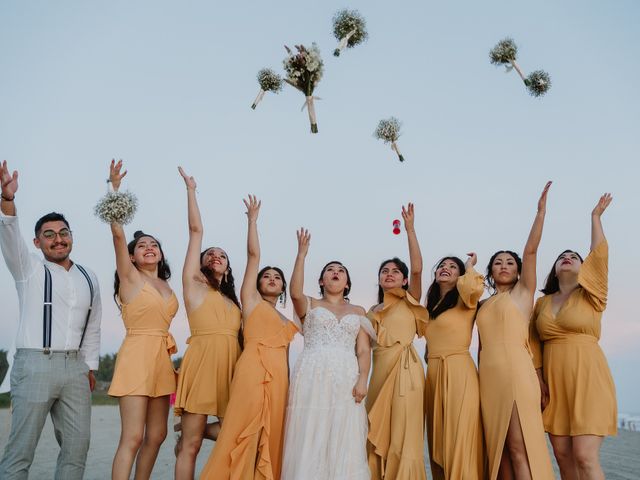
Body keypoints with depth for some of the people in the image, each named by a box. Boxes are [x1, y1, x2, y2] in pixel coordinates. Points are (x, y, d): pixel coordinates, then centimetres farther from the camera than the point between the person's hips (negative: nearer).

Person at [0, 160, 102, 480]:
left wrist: (90, 366, 14)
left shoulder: (88, 279, 15)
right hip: (35, 364, -4)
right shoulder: (29, 268, 3)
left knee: (77, 446, 4)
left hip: (75, 367, 4)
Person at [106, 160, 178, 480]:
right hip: (137, 354, -6)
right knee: (133, 436, -12)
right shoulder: (130, 277, 0)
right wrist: (114, 187, -21)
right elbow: (118, 233, -13)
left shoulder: (166, 285, 17)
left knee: (156, 435, 9)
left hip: (162, 358, 7)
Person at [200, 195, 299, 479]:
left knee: (271, 439, 2)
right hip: (253, 370, -5)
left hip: (279, 376, 5)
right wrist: (253, 218, 10)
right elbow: (253, 254, 7)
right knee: (244, 434, -11)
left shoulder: (287, 323, 27)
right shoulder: (251, 300, 13)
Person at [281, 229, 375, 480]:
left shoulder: (358, 311, 19)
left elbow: (364, 350, 9)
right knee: (310, 438, -4)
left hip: (346, 378, 1)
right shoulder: (310, 305, 15)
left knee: (344, 441, -2)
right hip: (312, 376, -1)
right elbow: (295, 292, -9)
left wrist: (362, 379, -7)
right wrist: (301, 254, -10)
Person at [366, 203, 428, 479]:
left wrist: (410, 229, -15)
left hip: (405, 368, -5)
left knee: (403, 433, -7)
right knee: (378, 435, 7)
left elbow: (417, 269, -12)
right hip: (380, 371, 5)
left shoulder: (409, 301, 3)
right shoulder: (373, 311, 18)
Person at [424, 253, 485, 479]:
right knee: (439, 440, 11)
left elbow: (474, 287, -24)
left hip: (459, 373, -7)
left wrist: (469, 266, -6)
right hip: (433, 374, 7)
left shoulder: (464, 301, 0)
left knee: (459, 438, -10)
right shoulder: (432, 306, 20)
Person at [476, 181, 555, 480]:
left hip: (516, 372, -6)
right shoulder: (484, 305, 21)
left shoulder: (523, 292, 8)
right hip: (489, 376, 6)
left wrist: (541, 210, -5)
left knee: (520, 449, -12)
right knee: (498, 450, 4)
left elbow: (531, 250, -4)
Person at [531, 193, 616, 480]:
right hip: (553, 381, 4)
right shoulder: (542, 303, 14)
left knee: (585, 456, -13)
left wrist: (595, 216, 3)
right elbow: (533, 341, 13)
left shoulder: (590, 296, 4)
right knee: (563, 455, 4)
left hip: (587, 379, -4)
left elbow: (599, 253, -6)